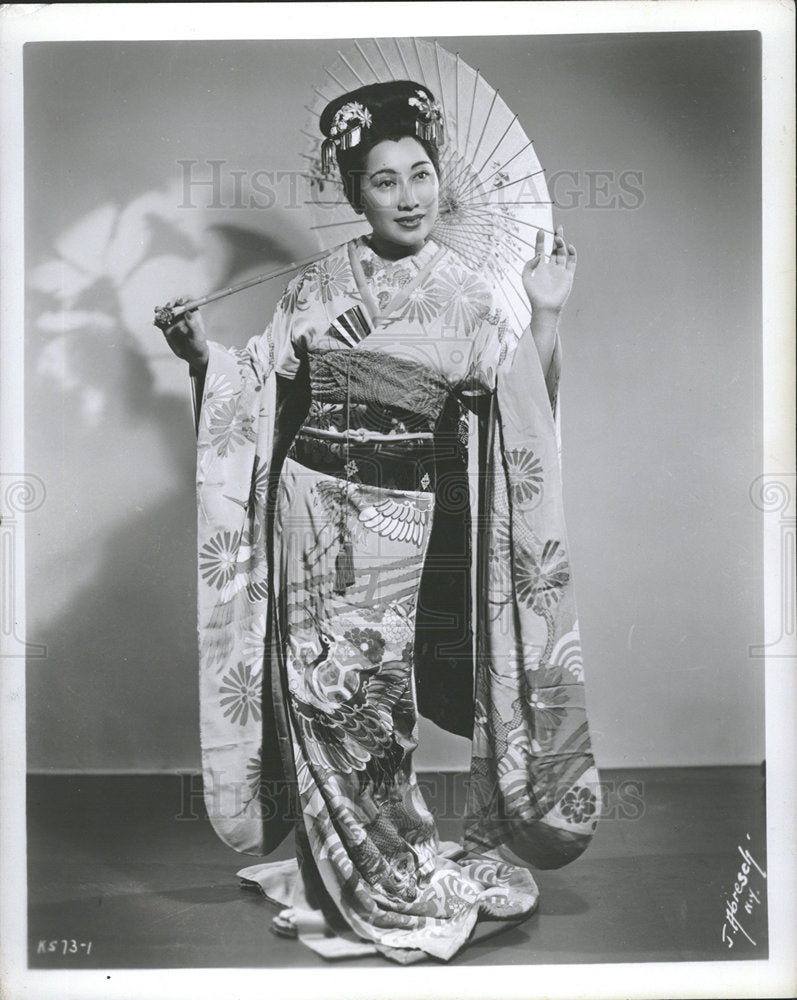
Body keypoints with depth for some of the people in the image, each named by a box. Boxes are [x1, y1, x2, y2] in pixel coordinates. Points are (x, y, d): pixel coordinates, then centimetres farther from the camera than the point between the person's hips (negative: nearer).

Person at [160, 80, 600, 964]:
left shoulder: (468, 296, 3)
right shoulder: (319, 286, 5)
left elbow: (523, 416, -1)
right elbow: (261, 389, 9)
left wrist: (546, 316, -10)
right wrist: (201, 352, -7)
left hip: (407, 517, -1)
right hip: (314, 505, 2)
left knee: (373, 693, 5)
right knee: (325, 693, 6)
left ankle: (392, 872, 30)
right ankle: (368, 886, 27)